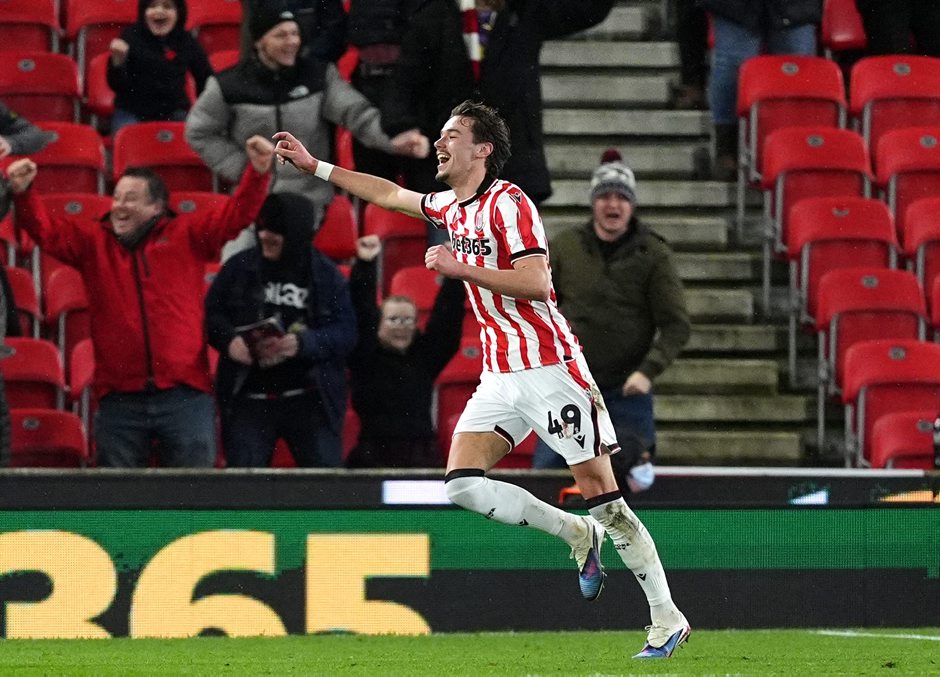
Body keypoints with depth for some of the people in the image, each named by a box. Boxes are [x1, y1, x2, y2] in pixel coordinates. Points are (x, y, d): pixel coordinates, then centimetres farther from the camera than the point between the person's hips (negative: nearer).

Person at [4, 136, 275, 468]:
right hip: (119, 398, 2)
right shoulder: (93, 241, 11)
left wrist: (258, 172, -15)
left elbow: (236, 215, 1)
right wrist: (23, 192, -16)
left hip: (184, 394, -1)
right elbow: (45, 229, 2)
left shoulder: (186, 236, 7)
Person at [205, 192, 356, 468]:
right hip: (249, 400, 1)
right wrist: (229, 339, -18)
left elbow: (346, 332, -5)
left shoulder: (326, 276, -1)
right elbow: (211, 313, 4)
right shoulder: (240, 267, 1)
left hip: (310, 400, -1)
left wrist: (303, 343, -23)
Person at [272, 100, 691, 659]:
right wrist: (315, 166, 32)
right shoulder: (451, 207, 13)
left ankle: (668, 619, -4)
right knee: (464, 484, -7)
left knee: (603, 495, -9)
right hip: (500, 376, 8)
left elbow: (536, 282, -23)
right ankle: (578, 535, 11)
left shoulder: (508, 203, -13)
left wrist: (460, 267, -21)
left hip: (548, 368, -8)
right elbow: (390, 194, 30)